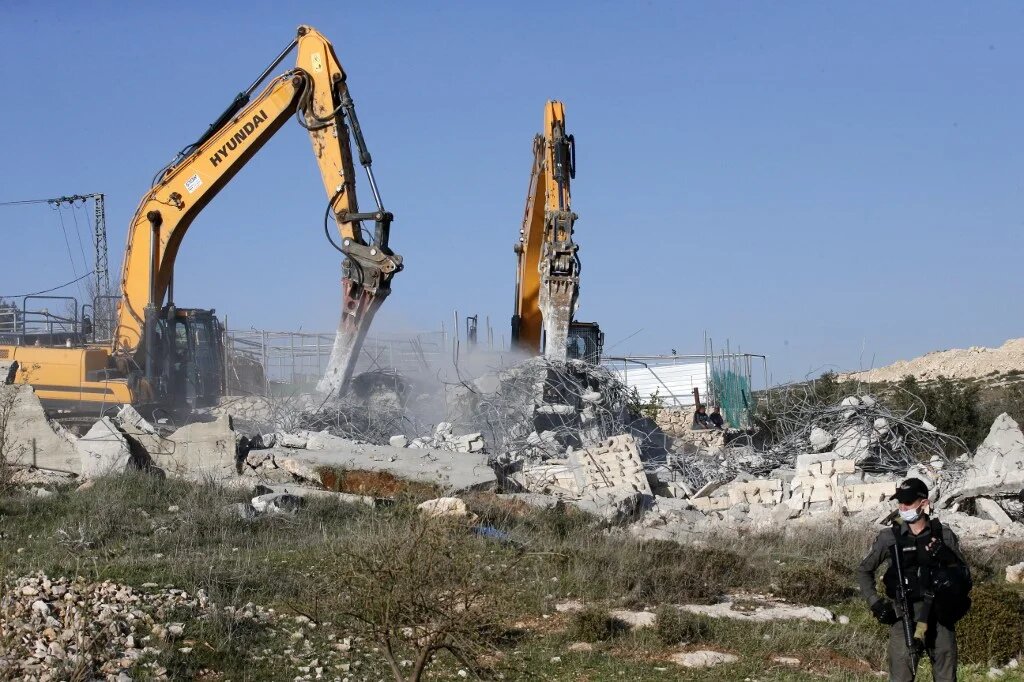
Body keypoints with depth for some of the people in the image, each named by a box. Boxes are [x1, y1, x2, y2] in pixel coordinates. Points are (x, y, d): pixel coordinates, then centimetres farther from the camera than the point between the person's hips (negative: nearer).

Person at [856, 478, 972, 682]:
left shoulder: (943, 536, 1)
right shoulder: (889, 538, -1)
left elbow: (964, 575, 5)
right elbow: (864, 570, 11)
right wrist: (874, 601, -2)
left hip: (940, 617, 2)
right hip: (905, 616, -1)